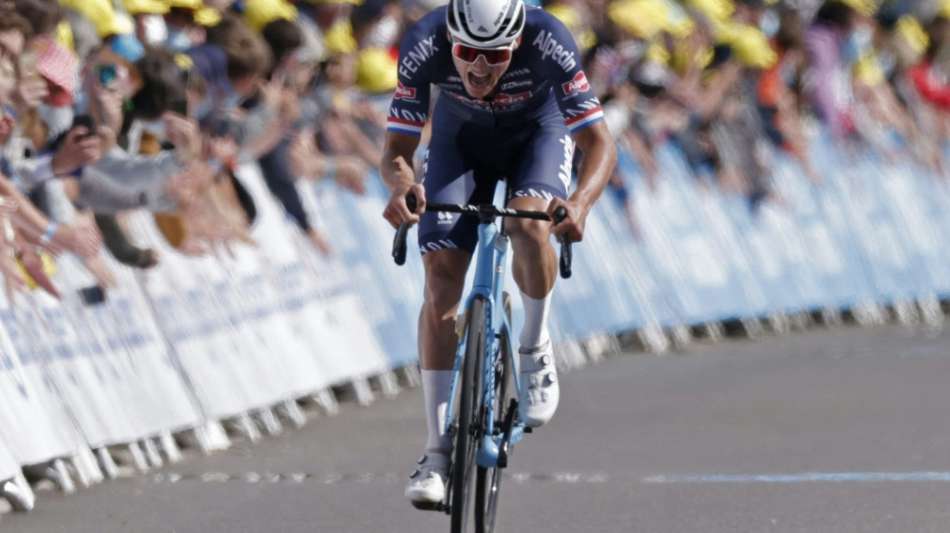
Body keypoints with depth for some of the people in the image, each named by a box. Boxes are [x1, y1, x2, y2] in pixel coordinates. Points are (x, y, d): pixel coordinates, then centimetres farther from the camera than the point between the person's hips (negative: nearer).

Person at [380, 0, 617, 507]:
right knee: (441, 275, -12)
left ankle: (535, 346, -3)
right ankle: (437, 451, -6)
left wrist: (580, 202, -56)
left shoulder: (549, 42, -38)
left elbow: (600, 143, -36)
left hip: (537, 130, -1)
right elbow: (396, 150, -29)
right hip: (461, 136, 2)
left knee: (528, 228, -33)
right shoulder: (424, 45, -34)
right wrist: (401, 186, -52)